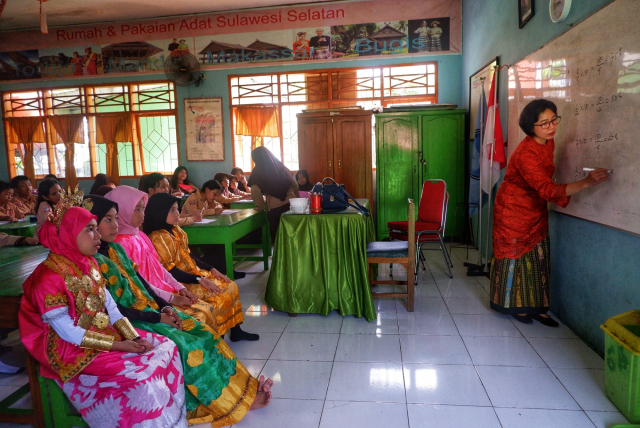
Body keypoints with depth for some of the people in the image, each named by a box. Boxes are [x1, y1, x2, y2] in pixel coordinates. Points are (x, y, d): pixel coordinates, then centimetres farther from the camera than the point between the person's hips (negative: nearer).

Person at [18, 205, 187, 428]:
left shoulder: (89, 264, 4)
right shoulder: (49, 277, -21)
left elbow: (110, 306, 4)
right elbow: (68, 333, -20)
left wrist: (134, 337, -9)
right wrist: (118, 345, -20)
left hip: (107, 333, 8)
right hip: (74, 350, -8)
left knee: (166, 347, -4)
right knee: (138, 376, -23)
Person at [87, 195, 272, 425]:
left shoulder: (115, 249, 9)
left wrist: (165, 307, 0)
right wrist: (157, 317, -16)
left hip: (150, 309, 8)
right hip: (130, 323, -8)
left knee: (201, 333, -6)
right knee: (186, 345, -20)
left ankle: (243, 388, -2)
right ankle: (233, 403, -7)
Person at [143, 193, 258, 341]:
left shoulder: (176, 230, 8)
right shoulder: (157, 238, -18)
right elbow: (169, 271, -21)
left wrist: (211, 269, 6)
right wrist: (199, 280, -23)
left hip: (193, 273, 9)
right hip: (182, 282, -8)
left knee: (230, 286, 1)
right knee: (219, 295, -19)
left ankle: (236, 331, 9)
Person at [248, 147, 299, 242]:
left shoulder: (257, 172, -3)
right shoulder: (281, 167, 10)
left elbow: (255, 192, -15)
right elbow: (295, 185, 12)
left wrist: (261, 207, -1)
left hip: (274, 208, -4)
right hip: (291, 204, 4)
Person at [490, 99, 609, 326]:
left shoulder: (549, 143, -2)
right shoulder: (525, 153, -29)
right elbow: (547, 189, -37)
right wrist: (586, 182, -45)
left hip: (536, 210, 8)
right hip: (514, 211, -8)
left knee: (538, 258, 7)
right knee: (515, 256, 2)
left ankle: (536, 307, 17)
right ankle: (515, 305, 18)